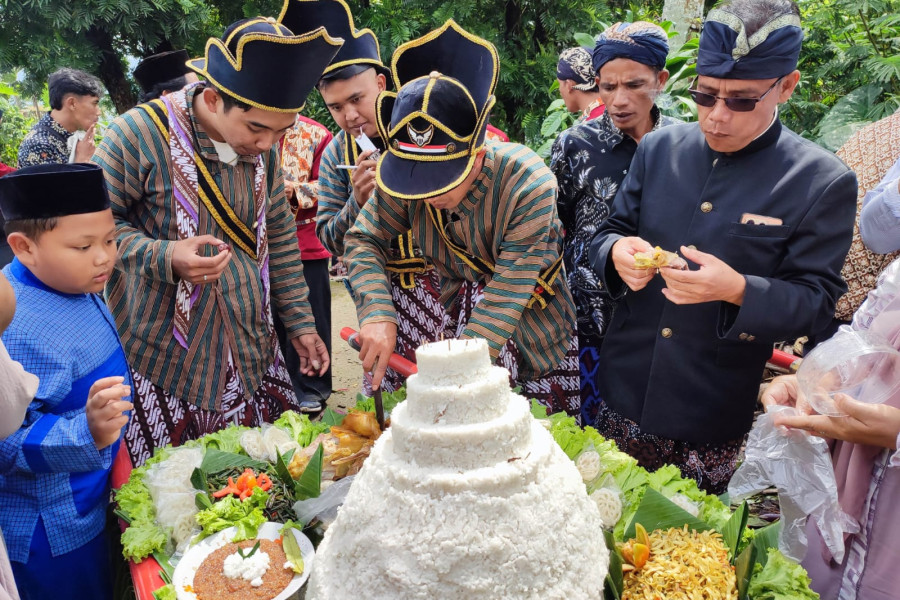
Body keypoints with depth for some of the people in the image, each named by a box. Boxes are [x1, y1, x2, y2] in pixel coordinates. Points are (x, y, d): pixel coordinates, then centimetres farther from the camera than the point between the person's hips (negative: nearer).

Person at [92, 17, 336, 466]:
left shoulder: (262, 148, 4)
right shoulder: (137, 134, -14)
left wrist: (300, 323, 10)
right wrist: (165, 257, -25)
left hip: (253, 355, 5)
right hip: (164, 361, -4)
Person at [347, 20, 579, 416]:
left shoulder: (528, 186, -32)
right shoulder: (402, 177, -20)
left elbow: (505, 298, -31)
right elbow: (363, 240, -10)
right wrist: (377, 315, -28)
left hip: (533, 321, -2)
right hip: (459, 311, 3)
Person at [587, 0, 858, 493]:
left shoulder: (824, 182, -8)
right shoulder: (659, 147, 2)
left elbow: (816, 303, -8)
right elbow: (608, 235, 7)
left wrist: (738, 290, -28)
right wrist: (618, 254, -18)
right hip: (624, 395, 3)